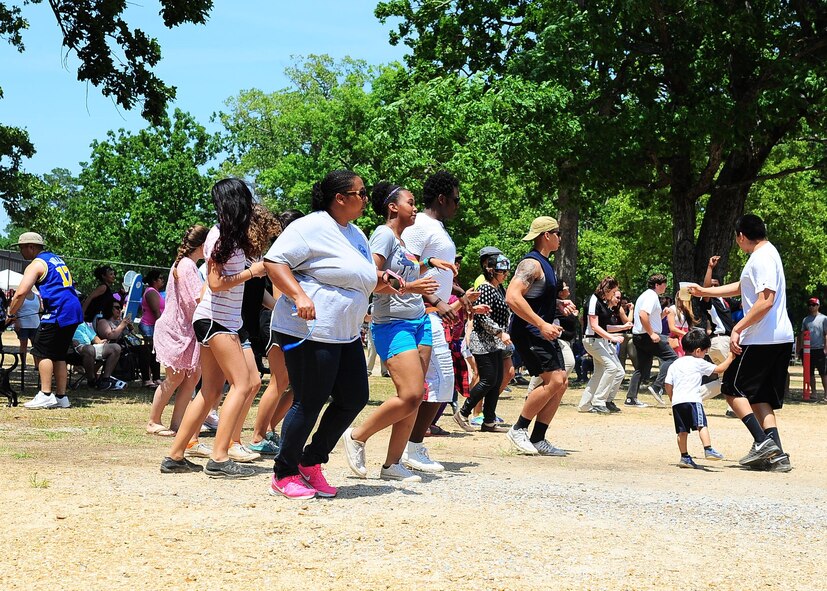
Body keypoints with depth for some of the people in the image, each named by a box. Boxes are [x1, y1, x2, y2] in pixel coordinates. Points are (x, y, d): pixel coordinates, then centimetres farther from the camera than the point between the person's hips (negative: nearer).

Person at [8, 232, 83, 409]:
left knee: (42, 351, -4)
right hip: (75, 311, 9)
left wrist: (11, 314, -2)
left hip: (58, 311, -9)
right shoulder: (56, 259, 22)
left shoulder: (36, 265, -5)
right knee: (58, 354, 14)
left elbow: (21, 293, -15)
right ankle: (61, 397, 15)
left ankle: (45, 395, -11)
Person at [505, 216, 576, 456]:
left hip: (543, 331, 10)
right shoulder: (531, 263, -15)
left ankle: (538, 439, 10)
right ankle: (518, 429, -4)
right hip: (528, 332, -10)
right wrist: (542, 324, -29)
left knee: (561, 382, 6)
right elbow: (512, 297, -28)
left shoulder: (544, 264, 18)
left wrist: (558, 304, 16)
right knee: (554, 380, -16)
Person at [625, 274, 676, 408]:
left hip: (639, 336, 10)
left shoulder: (647, 295, 22)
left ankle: (631, 398, 9)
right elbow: (643, 315, -26)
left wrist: (663, 314, 14)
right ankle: (657, 387, -15)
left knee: (642, 368, 12)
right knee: (671, 357, -8)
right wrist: (652, 333, -25)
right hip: (647, 336, -10)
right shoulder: (652, 296, -11)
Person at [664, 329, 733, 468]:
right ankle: (708, 449, -26)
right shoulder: (699, 363, 5)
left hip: (676, 401, 6)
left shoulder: (674, 365, 19)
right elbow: (719, 369, 10)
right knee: (702, 425, -11)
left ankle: (684, 457, 12)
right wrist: (730, 358, 23)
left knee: (682, 430, 9)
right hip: (692, 399, -6)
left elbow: (668, 385, 16)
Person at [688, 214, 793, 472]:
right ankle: (776, 455, 0)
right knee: (759, 397, 9)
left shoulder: (762, 258, -13)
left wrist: (737, 329, -19)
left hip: (762, 339, -10)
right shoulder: (766, 254, 20)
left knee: (732, 388, -1)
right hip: (780, 339, 10)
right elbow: (741, 287, 35)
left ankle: (762, 441, -13)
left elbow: (766, 301, -23)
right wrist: (703, 291, 40)